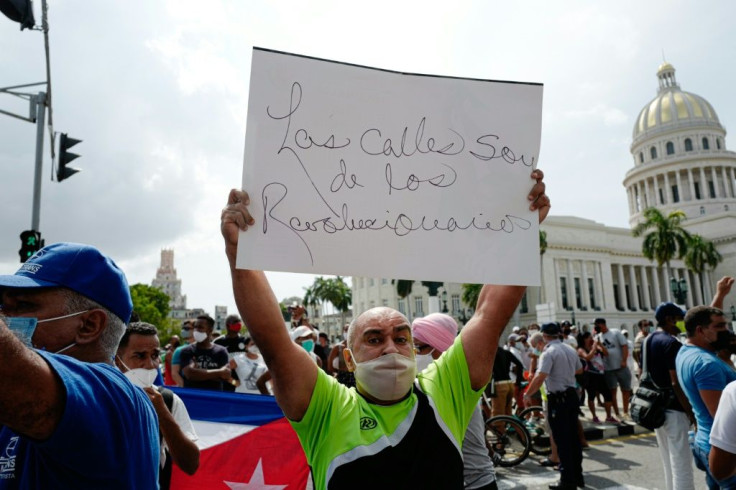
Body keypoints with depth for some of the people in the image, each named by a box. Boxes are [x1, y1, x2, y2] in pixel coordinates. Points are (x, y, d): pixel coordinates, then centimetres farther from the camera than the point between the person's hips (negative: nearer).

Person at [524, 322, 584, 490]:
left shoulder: (549, 352, -18)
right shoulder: (570, 350, 7)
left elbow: (540, 377, -26)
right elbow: (579, 370, 23)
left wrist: (527, 394, -15)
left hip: (557, 398, -8)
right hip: (572, 394, 8)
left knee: (561, 440, 0)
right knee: (573, 437, 17)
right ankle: (578, 476, 27)